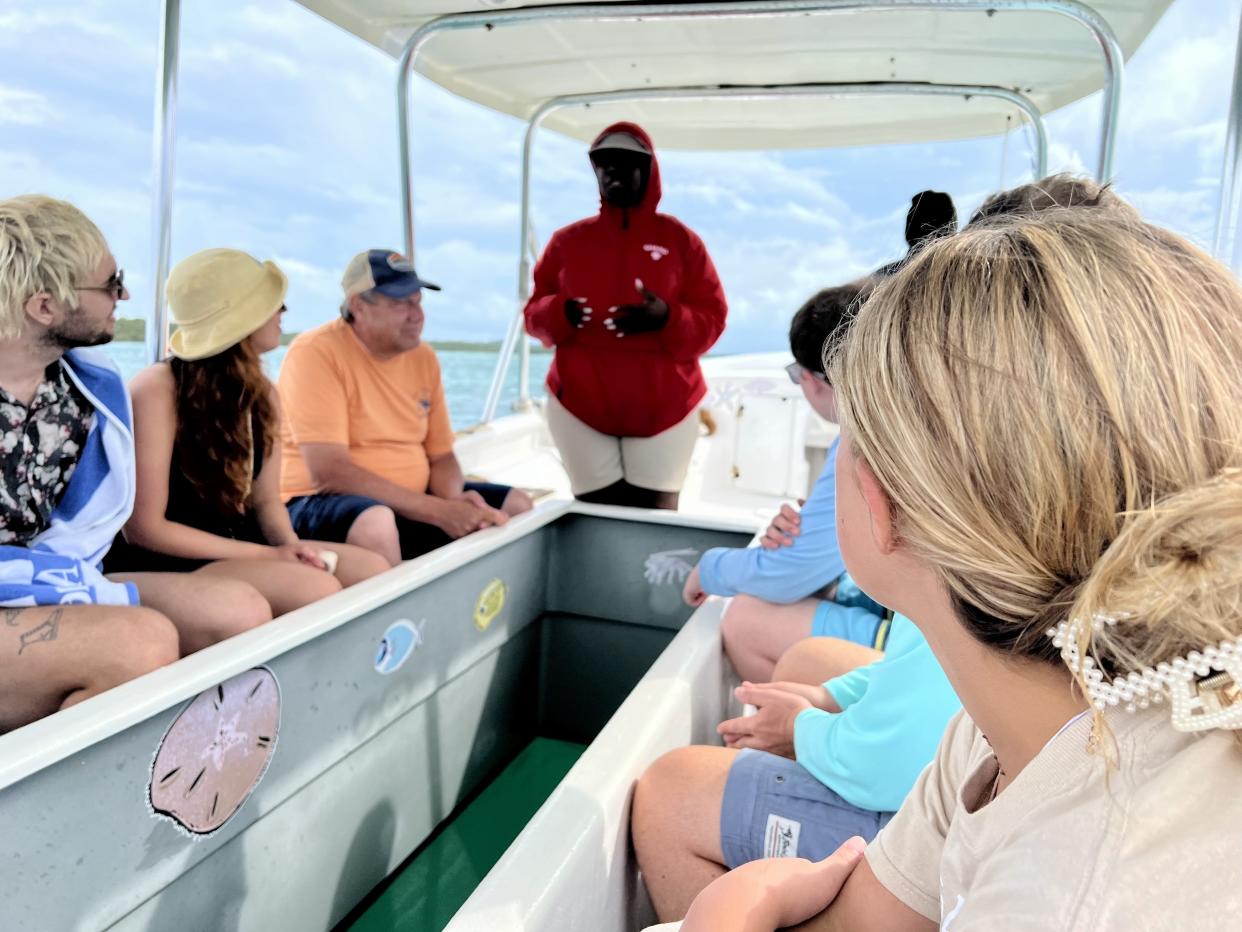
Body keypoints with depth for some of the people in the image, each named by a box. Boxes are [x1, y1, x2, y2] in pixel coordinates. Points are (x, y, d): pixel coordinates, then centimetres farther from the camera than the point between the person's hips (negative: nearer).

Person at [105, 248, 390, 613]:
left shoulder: (262, 393, 3)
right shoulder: (157, 390, -17)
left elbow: (266, 501, 10)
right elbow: (143, 528, -17)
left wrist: (290, 545, -13)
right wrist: (269, 554, -19)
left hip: (232, 548, 7)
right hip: (161, 563, -6)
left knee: (373, 570, -13)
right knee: (317, 589, -28)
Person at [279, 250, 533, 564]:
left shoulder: (424, 356, 5)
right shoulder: (316, 353, -15)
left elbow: (442, 457, 10)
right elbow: (328, 473, -23)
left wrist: (454, 500, -15)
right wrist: (437, 511, -25)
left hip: (409, 502, 7)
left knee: (516, 505, -1)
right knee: (376, 524, -39)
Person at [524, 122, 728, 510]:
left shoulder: (680, 238, 4)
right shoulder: (567, 240, 8)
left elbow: (713, 320, 1)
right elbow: (534, 315, 9)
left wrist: (666, 319, -20)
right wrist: (560, 313, -15)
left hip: (664, 408, -1)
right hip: (580, 404, 1)